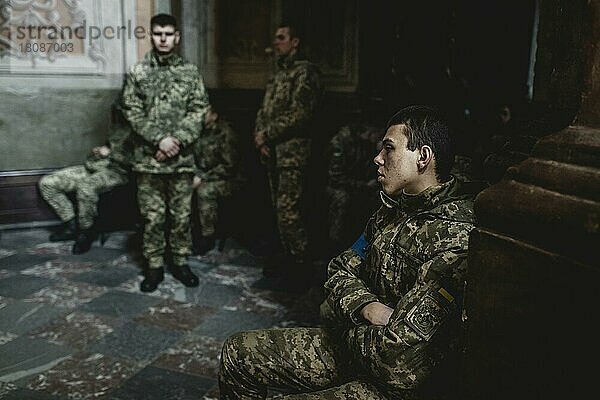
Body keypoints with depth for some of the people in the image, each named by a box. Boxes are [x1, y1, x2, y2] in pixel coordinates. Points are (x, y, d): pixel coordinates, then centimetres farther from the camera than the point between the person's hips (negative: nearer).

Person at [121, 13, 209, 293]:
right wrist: (160, 139, -14)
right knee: (153, 217, 5)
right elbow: (133, 112, -2)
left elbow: (198, 111, 0)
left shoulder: (190, 72, 6)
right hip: (148, 159, -1)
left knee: (181, 215, 8)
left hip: (182, 158, 1)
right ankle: (154, 266, 17)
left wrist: (177, 140, -13)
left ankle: (179, 262, 22)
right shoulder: (137, 73, 4)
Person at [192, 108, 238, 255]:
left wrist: (203, 178, -16)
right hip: (200, 176, 5)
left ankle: (207, 238, -18)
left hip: (221, 180, -5)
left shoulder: (224, 133, -8)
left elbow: (228, 166, -11)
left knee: (204, 192, -33)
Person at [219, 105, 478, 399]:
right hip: (354, 344, 9)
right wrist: (367, 307, -14)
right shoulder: (393, 210, 6)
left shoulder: (454, 239, -26)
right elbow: (341, 271, 9)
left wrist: (343, 327, -10)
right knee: (237, 353, 9)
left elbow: (397, 357, -31)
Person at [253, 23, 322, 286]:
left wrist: (266, 134, -12)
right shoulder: (277, 76, 20)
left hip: (292, 153, -8)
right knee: (281, 210, 12)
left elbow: (299, 113, -17)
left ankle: (301, 263, 1)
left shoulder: (305, 72, -7)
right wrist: (260, 137, 0)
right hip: (272, 153, 9)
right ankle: (287, 258, 23)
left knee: (288, 212, -10)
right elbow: (263, 111, 19)